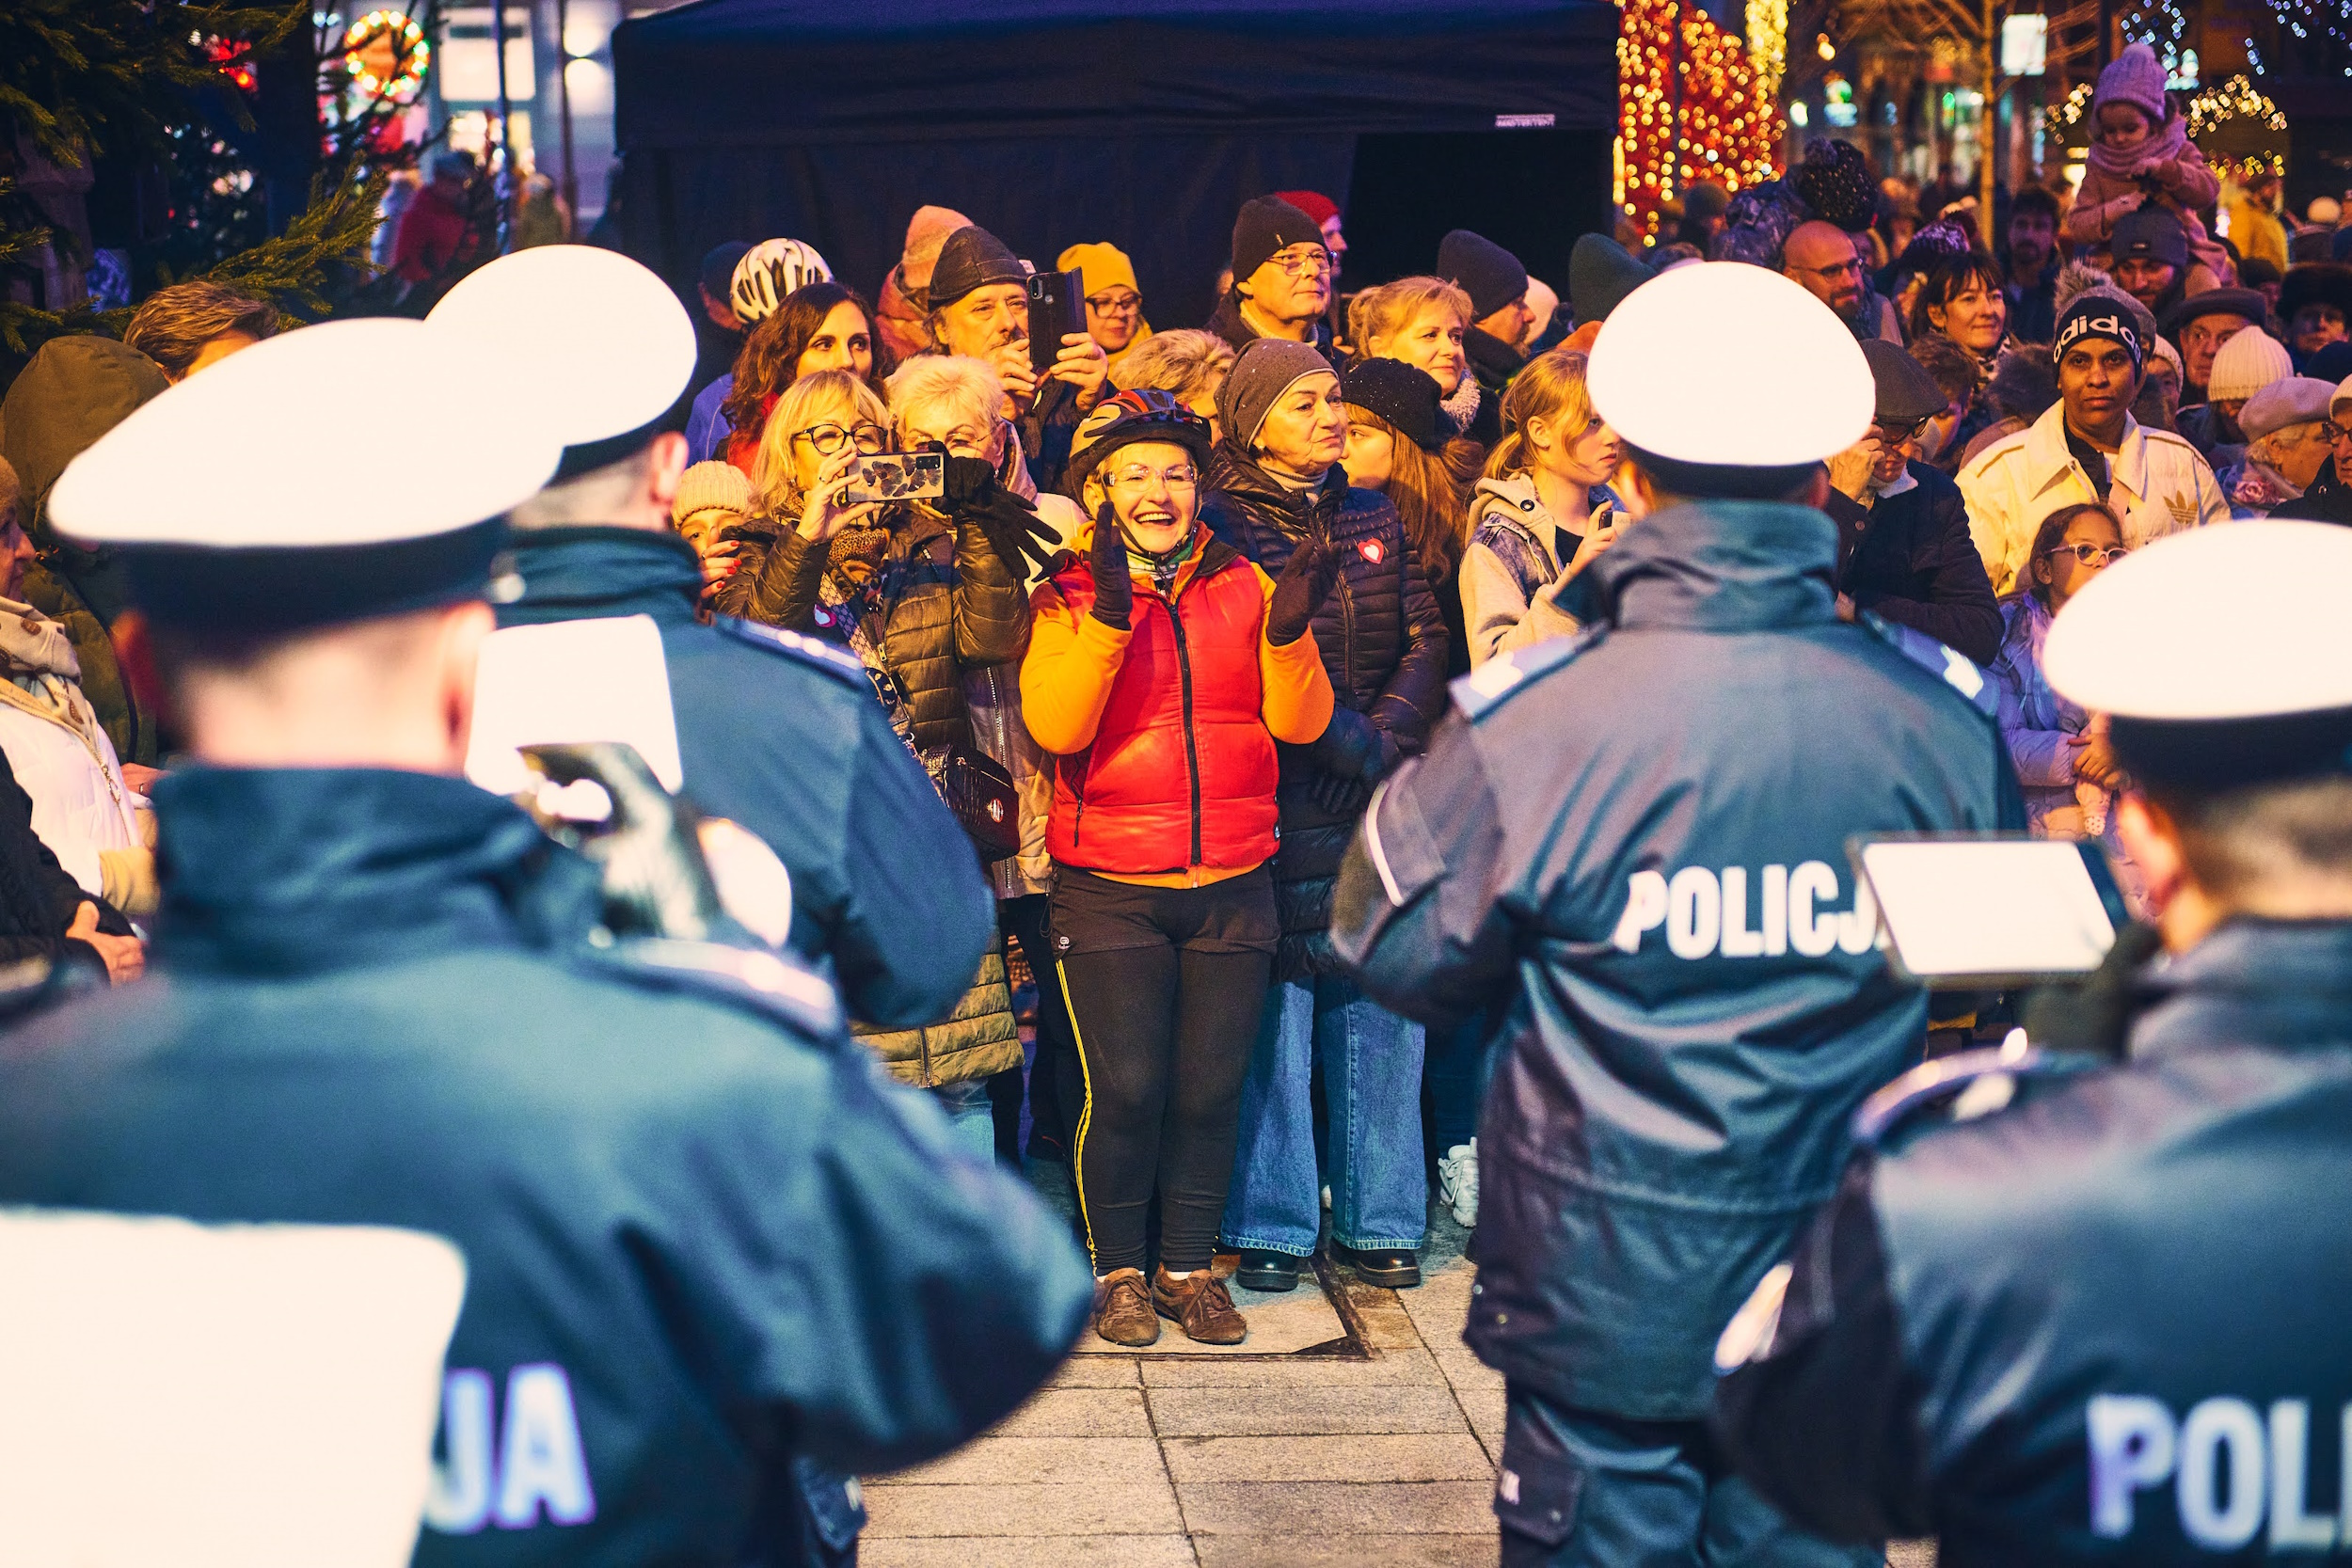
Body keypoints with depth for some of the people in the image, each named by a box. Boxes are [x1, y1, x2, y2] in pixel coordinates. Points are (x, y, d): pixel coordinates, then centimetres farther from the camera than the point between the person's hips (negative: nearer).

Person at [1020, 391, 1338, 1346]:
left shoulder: (1241, 584, 8)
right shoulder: (1070, 595, 1)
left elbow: (1300, 724, 2)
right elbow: (1055, 725, -15)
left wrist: (1288, 630, -15)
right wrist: (1111, 609, -24)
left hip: (1232, 883, 3)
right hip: (1111, 888, -3)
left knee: (1210, 1089, 5)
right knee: (1125, 1089, -5)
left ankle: (1188, 1266, 21)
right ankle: (1119, 1269, 14)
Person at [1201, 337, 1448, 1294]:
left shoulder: (1373, 518, 14)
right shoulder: (1220, 526, -3)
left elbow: (1427, 640, 9)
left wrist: (1387, 740, -6)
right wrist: (1346, 744, -14)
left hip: (1382, 806, 5)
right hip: (1277, 809, -5)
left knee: (1382, 1010, 7)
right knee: (1274, 1012, -1)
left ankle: (1375, 1222, 16)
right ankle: (1269, 1226, 10)